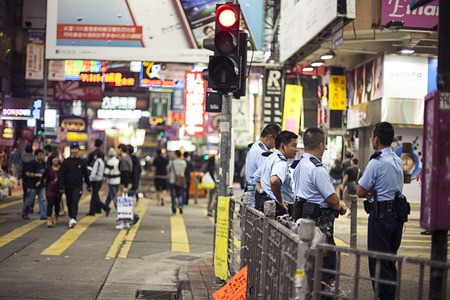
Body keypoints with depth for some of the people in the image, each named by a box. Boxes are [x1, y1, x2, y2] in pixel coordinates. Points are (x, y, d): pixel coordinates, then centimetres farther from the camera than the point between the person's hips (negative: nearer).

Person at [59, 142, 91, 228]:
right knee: (69, 203, 12)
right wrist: (61, 186, -7)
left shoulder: (82, 162, 3)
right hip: (68, 186, 2)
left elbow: (85, 174, 11)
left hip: (78, 186, -2)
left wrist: (88, 185, 16)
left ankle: (73, 219, -28)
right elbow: (62, 175, -1)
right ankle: (71, 217, 30)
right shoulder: (66, 161, 2)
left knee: (75, 202, -16)